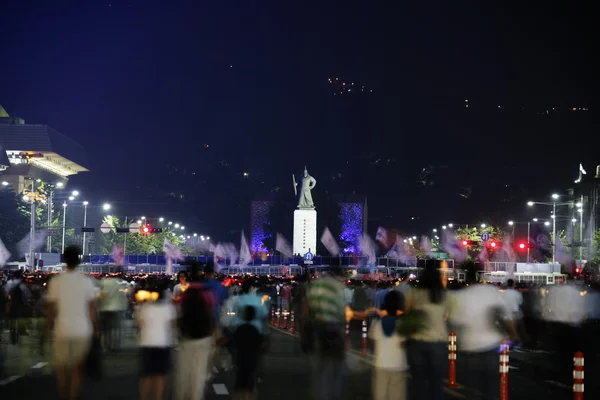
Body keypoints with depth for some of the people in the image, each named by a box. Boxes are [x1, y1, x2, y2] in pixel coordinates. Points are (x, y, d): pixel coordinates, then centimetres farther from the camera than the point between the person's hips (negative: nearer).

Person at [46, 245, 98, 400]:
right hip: (82, 330, 0)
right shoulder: (86, 281, -6)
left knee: (61, 367, 15)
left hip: (62, 330, 0)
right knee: (77, 367, 10)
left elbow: (51, 308, -3)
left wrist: (50, 326, 12)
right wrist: (95, 329, 7)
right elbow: (93, 308, -4)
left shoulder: (55, 281, -6)